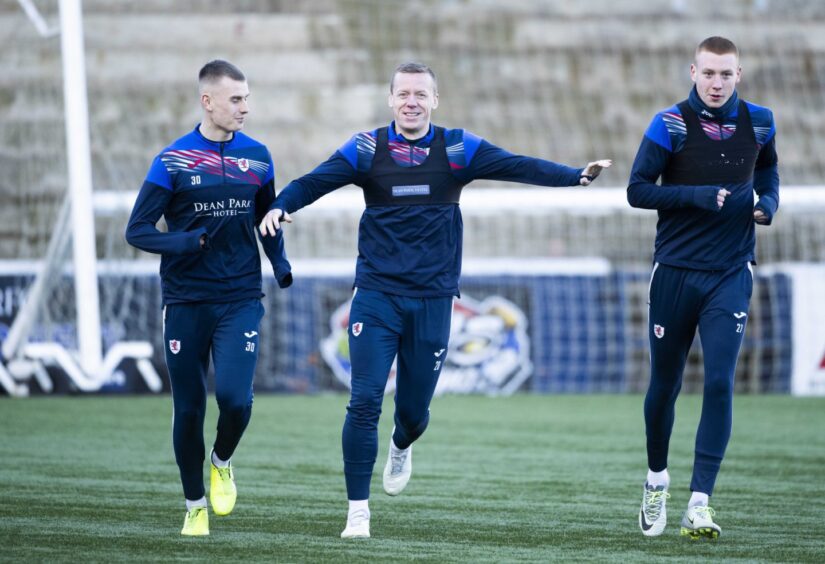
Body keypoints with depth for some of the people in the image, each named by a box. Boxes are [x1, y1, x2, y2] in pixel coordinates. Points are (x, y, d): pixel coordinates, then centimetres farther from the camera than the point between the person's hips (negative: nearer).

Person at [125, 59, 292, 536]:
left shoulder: (257, 157, 5)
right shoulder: (173, 160, -5)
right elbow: (137, 230, -6)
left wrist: (280, 263, 1)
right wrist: (184, 242, -24)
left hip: (241, 300, 1)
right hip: (187, 303, -1)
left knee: (236, 399, -16)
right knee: (189, 410, 4)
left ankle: (223, 463, 16)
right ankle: (196, 507, 22)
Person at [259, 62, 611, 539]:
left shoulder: (457, 149, 1)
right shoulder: (367, 149, 0)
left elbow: (518, 167, -9)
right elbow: (316, 181, -9)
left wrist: (576, 176, -22)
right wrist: (281, 207, -29)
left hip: (433, 299, 1)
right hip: (377, 295, -1)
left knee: (415, 408, 9)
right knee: (365, 401, -10)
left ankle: (402, 447, 47)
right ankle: (359, 509, 0)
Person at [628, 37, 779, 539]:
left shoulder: (758, 123, 2)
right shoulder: (671, 125, -8)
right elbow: (638, 190, -11)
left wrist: (768, 201, 0)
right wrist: (700, 196, -22)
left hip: (730, 276, 1)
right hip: (676, 272, -1)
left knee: (720, 384, -12)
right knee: (665, 385, 9)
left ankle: (700, 503, -12)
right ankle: (657, 479, 34)